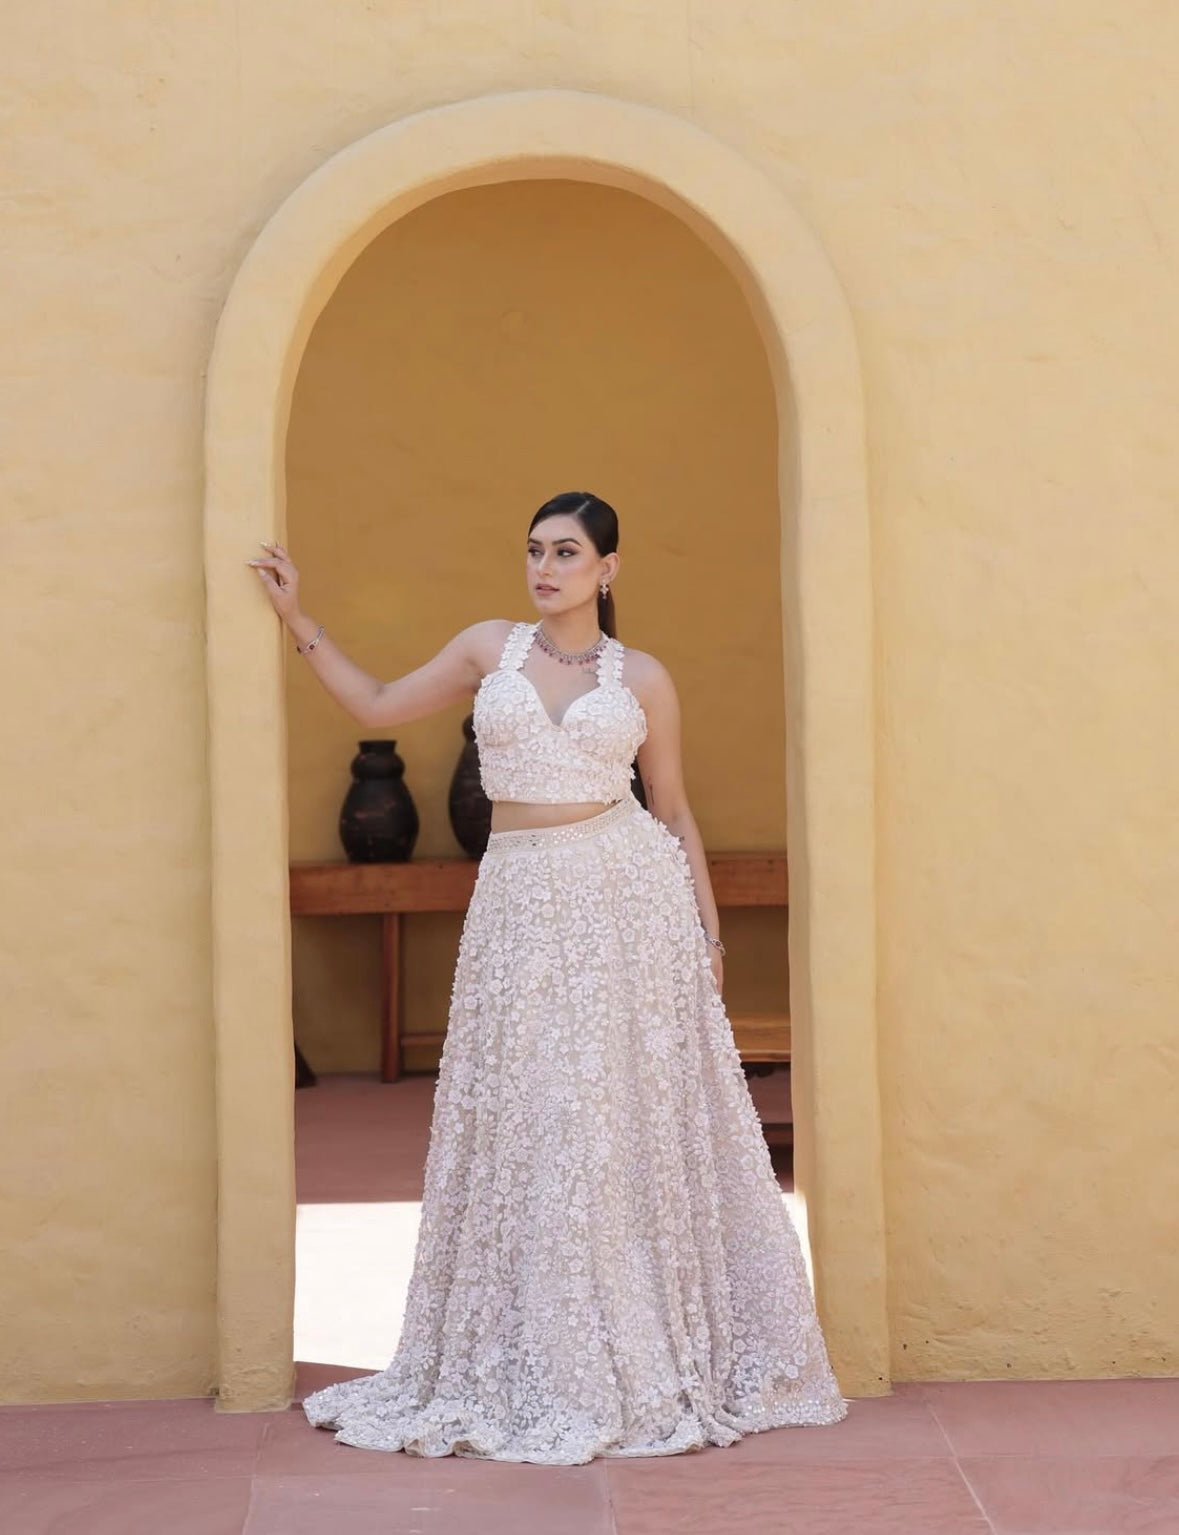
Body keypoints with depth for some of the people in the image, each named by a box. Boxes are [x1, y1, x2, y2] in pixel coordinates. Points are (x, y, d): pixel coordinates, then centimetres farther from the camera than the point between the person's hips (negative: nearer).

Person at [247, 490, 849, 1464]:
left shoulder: (642, 679, 6)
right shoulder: (491, 648, 10)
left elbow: (675, 811, 10)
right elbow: (378, 706, 17)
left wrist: (709, 929, 4)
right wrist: (298, 621, 14)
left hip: (627, 894, -2)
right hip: (522, 902, 2)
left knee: (630, 1121, -1)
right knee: (523, 1127, 3)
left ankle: (649, 1359, 10)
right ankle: (539, 1368, 12)